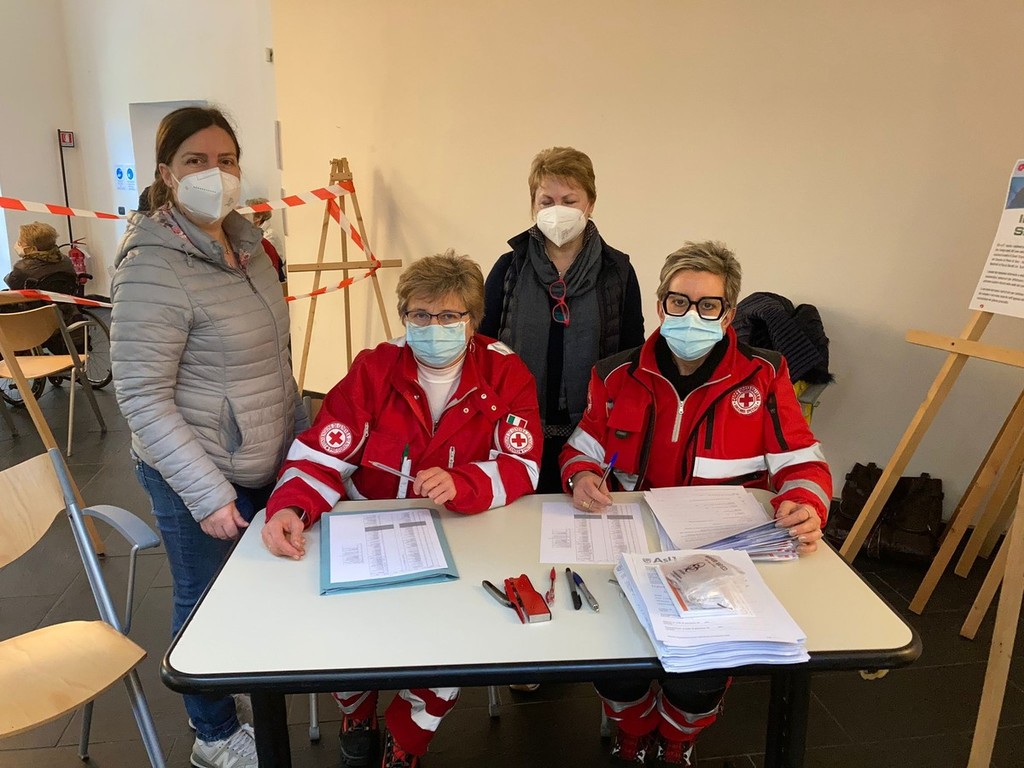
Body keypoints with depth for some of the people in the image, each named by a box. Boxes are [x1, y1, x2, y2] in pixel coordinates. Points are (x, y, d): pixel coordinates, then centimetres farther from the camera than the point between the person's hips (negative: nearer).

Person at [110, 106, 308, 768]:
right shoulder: (154, 268, -21)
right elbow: (142, 398, -21)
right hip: (199, 476, -7)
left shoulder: (244, 241, 3)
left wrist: (300, 429, 13)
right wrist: (209, 494, -21)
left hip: (268, 460, 7)